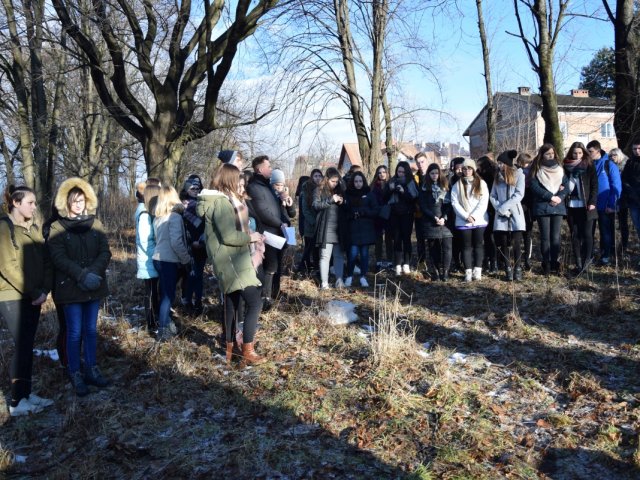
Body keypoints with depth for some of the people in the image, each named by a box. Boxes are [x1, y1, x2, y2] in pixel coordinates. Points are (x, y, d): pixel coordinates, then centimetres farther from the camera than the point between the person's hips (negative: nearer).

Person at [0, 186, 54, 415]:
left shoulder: (33, 229, 12)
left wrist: (44, 290, -3)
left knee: (27, 346, 10)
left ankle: (26, 393, 19)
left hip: (33, 297, 6)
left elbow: (45, 262, 11)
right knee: (22, 347, -5)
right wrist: (34, 293, -15)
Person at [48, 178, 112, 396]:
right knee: (75, 332, 3)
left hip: (94, 286, 3)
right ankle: (76, 375, 14)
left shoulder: (96, 224, 6)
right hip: (70, 287, -3)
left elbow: (105, 252, 0)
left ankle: (91, 370, 22)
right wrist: (82, 275, -22)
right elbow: (58, 258, -12)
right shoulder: (57, 228, -3)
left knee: (91, 330, 11)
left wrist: (94, 273, -17)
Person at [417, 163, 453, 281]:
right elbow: (422, 205, 0)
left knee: (447, 247, -9)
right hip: (430, 223, -1)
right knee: (433, 248, 2)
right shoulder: (424, 188, 7)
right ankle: (437, 271, 11)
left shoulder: (445, 187, 12)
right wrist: (434, 217, -10)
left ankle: (445, 271, -2)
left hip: (444, 222, 1)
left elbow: (449, 204, 6)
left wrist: (444, 218, -10)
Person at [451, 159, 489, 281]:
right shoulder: (457, 185, 7)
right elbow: (455, 203, -1)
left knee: (479, 245, 3)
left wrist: (474, 216, -13)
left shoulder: (481, 183, 7)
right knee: (467, 246, 1)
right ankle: (468, 271, 3)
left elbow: (484, 202, -2)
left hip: (479, 220, 0)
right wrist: (466, 216, -12)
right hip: (463, 221, 0)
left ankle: (477, 271, 8)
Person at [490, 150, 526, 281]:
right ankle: (508, 269, 9)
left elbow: (519, 195, -9)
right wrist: (500, 209, -9)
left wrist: (503, 207, -14)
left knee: (516, 243, -4)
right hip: (501, 215, 3)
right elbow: (492, 196, 7)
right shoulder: (497, 176, 14)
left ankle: (517, 269, 6)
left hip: (515, 213, -3)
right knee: (503, 244, 2)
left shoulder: (518, 174, 1)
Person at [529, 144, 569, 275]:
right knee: (545, 237, -2)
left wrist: (559, 197, -11)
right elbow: (535, 187, -8)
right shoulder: (536, 170, 2)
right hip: (542, 207, -3)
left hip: (558, 206, 3)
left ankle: (555, 263, 8)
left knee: (556, 237, 1)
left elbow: (566, 185, 7)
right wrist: (551, 196, -13)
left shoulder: (559, 169, 12)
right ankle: (546, 263, 4)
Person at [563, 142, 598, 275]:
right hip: (571, 206, 2)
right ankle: (578, 263, 9)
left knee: (587, 234, -6)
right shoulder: (565, 167, 8)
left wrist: (592, 202, -9)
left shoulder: (589, 166, 3)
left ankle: (586, 261, 3)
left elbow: (594, 185, -1)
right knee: (575, 235, 4)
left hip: (586, 206, -2)